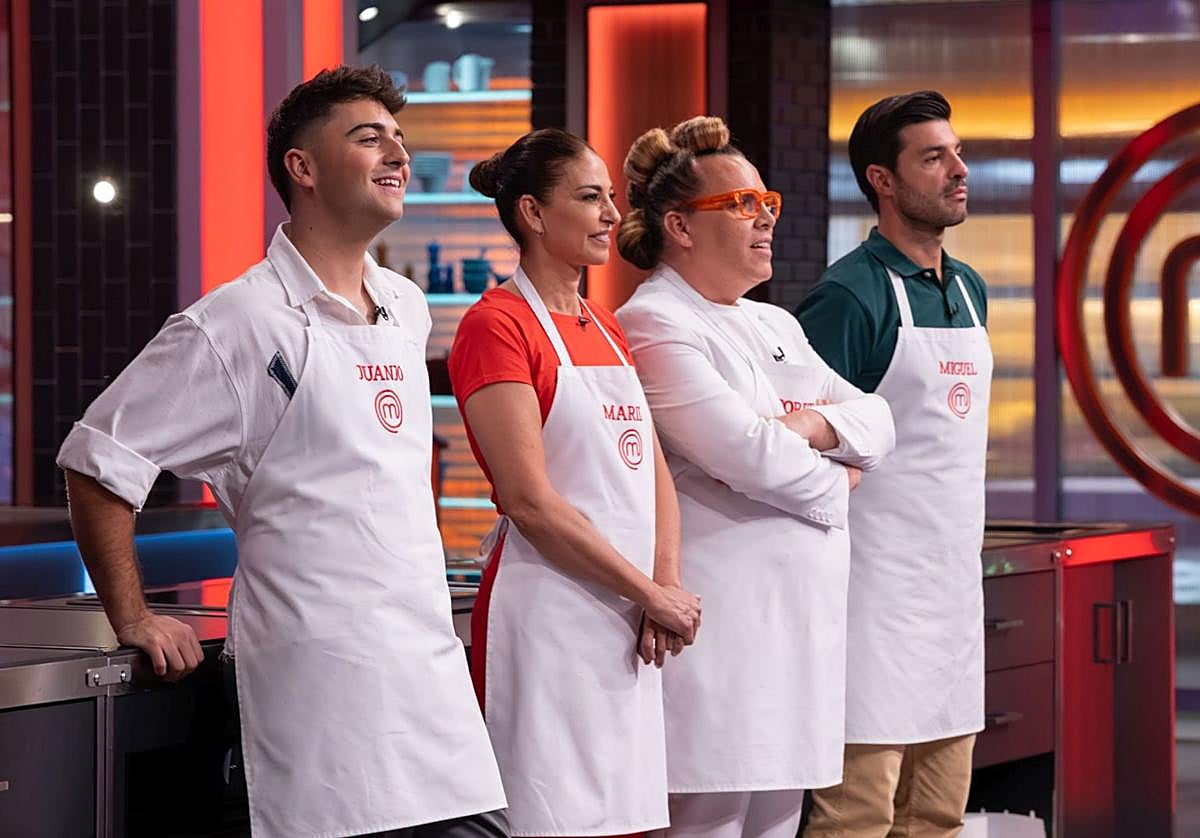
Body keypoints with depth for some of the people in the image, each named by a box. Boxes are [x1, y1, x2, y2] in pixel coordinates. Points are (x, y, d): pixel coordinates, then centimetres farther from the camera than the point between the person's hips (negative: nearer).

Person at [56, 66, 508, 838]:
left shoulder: (408, 310, 16)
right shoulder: (242, 323, -6)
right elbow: (99, 462, -4)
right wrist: (132, 620, -2)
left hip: (432, 667, 7)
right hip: (320, 680, -7)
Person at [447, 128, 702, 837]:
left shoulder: (607, 328, 16)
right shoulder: (497, 324, -9)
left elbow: (654, 471, 14)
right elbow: (531, 501, -15)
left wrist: (669, 587, -3)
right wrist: (651, 594, -13)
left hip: (626, 625, 8)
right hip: (548, 616, -8)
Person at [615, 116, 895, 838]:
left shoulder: (776, 326, 21)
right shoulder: (652, 326, -9)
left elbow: (876, 420, 15)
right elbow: (745, 451, -18)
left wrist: (814, 425, -6)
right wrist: (834, 483, -1)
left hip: (799, 622, 9)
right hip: (717, 627, -9)